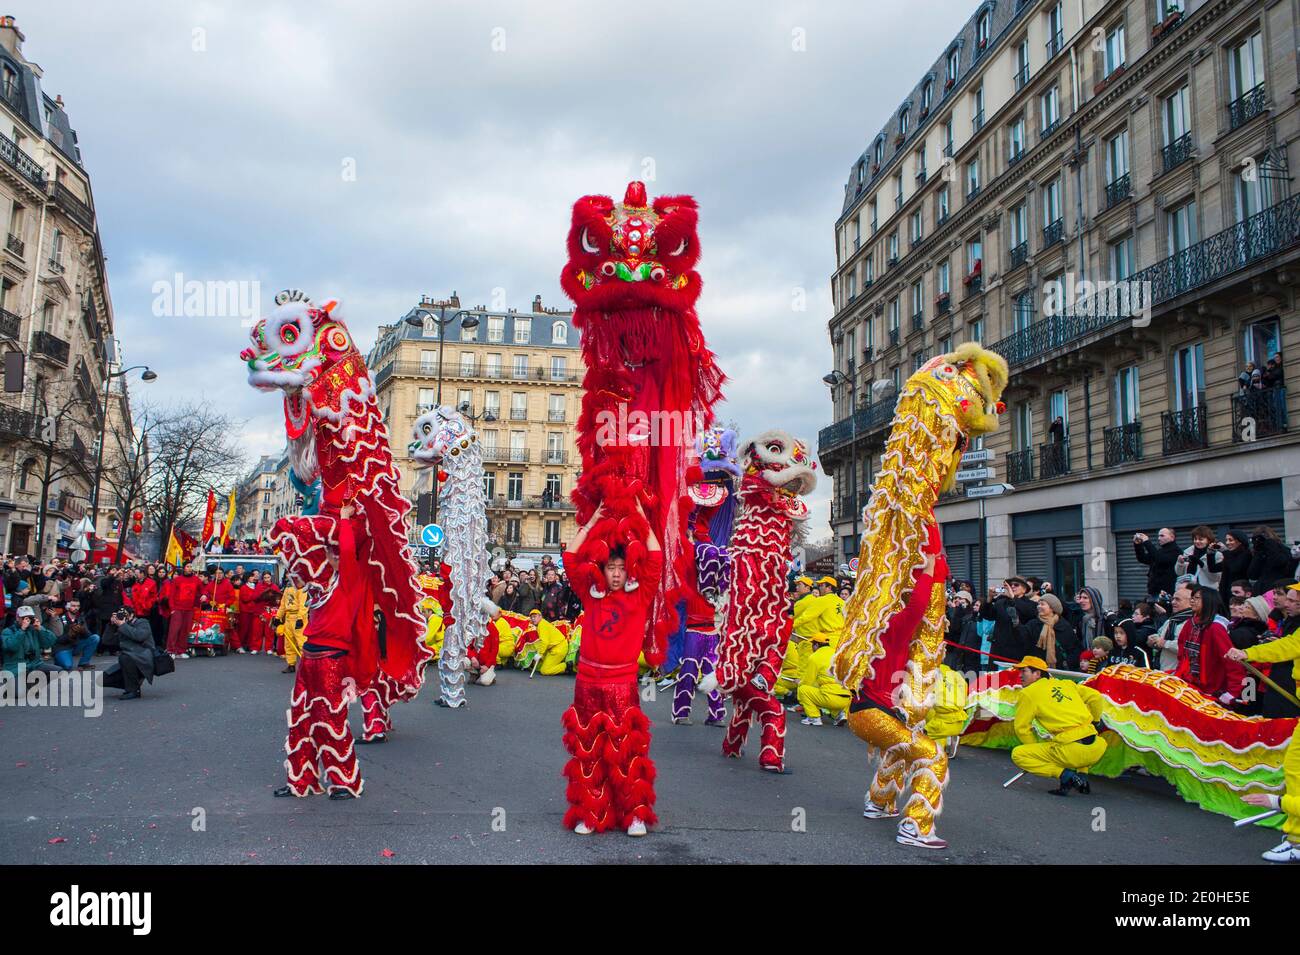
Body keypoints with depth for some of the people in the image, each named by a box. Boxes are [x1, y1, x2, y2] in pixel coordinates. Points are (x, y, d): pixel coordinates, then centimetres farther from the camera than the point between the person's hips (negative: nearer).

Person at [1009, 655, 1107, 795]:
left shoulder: (1027, 693, 3)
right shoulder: (1065, 684, 19)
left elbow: (1022, 729, 4)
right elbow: (1095, 696, 22)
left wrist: (1038, 751, 19)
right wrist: (1095, 722, 38)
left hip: (1073, 751, -6)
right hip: (1096, 749, 6)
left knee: (1017, 755, 4)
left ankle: (1064, 774, -7)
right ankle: (1081, 774, 19)